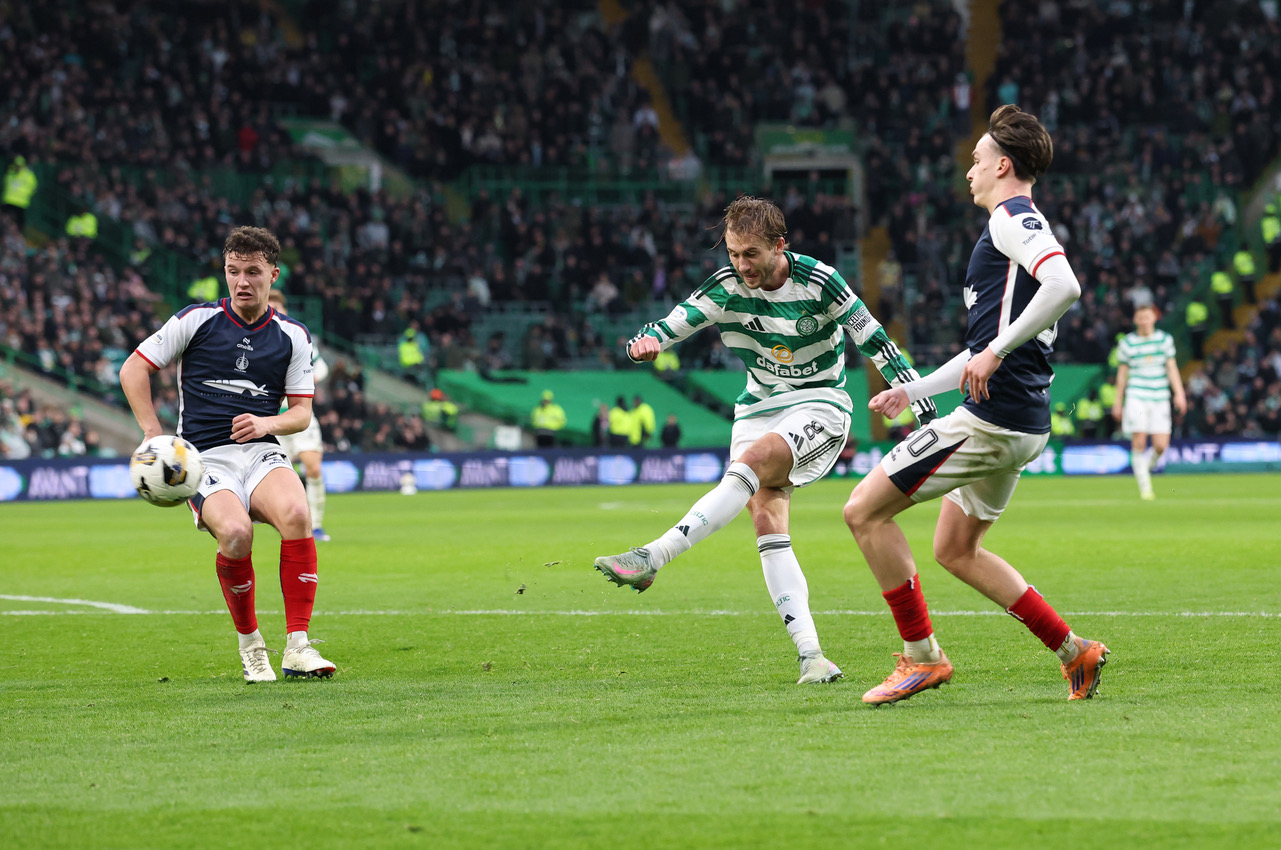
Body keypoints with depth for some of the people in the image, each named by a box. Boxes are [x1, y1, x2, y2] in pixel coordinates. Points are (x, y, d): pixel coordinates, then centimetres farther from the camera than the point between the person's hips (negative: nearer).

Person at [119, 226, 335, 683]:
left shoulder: (293, 336, 10)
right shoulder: (197, 320, 2)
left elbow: (302, 411, 12)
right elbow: (133, 370, 7)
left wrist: (267, 424, -9)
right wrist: (155, 437, -2)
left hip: (263, 453, 2)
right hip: (204, 459, -2)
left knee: (296, 513, -32)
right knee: (236, 533, -33)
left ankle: (297, 646, -26)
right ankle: (249, 643, -7)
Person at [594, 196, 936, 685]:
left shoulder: (819, 282, -13)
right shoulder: (725, 287, -6)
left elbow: (874, 341, -6)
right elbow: (670, 325, -10)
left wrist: (918, 399, -8)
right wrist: (645, 343, -34)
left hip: (819, 404, -4)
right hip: (759, 407, 4)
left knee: (753, 460, -32)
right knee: (765, 515, -15)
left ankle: (651, 558, -38)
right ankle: (810, 655, -17)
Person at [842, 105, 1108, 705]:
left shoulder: (1012, 218, -8)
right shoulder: (1025, 229, 23)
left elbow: (1065, 286, -29)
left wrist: (996, 352, -27)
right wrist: (910, 392, 33)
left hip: (991, 419, -10)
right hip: (1022, 426, 10)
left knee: (865, 511, -6)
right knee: (955, 551, 20)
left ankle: (922, 656, -3)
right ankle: (1072, 651, 18)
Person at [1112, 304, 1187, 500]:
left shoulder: (1165, 339, 8)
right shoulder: (1127, 342, 4)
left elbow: (1172, 367, 7)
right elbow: (1122, 373, 9)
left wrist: (1179, 393, -3)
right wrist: (1118, 401, 10)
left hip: (1160, 399, 2)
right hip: (1136, 397, -2)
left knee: (1161, 445, -7)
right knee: (1139, 443, -11)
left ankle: (1147, 467, 25)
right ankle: (1145, 487, -2)